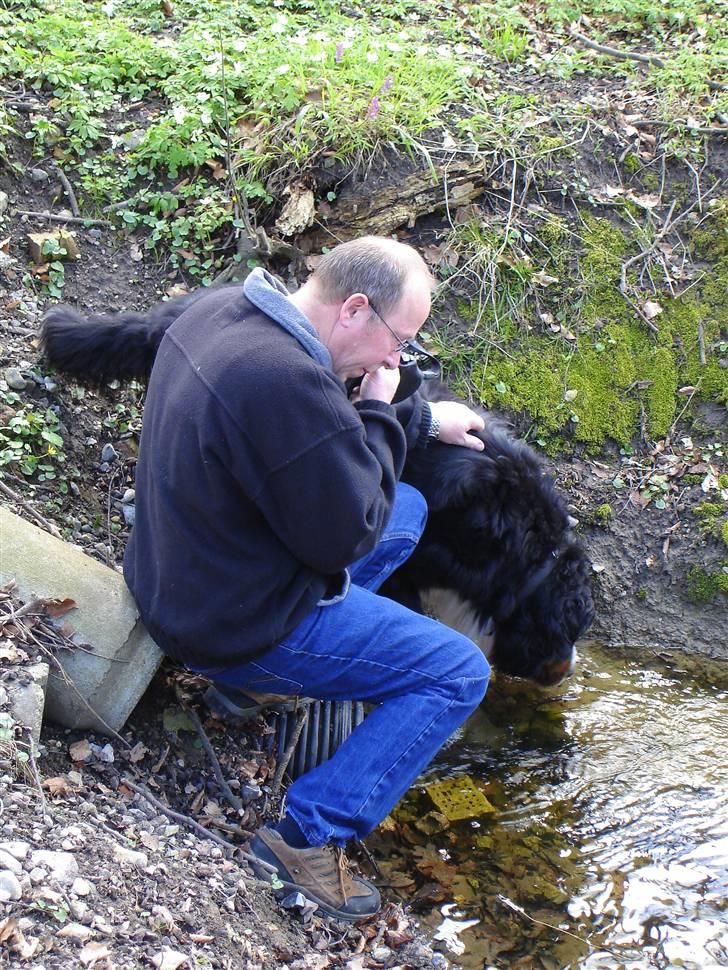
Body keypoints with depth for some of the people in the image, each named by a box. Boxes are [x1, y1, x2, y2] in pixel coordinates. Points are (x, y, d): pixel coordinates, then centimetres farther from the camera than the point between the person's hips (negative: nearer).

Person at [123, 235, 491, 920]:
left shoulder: (220, 309, -2)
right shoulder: (287, 381, -33)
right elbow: (347, 537, -22)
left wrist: (423, 419, 14)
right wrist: (380, 413, -12)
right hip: (238, 626, -9)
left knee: (408, 508, 21)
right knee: (460, 672, -1)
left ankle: (296, 667, 18)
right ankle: (311, 833, -2)